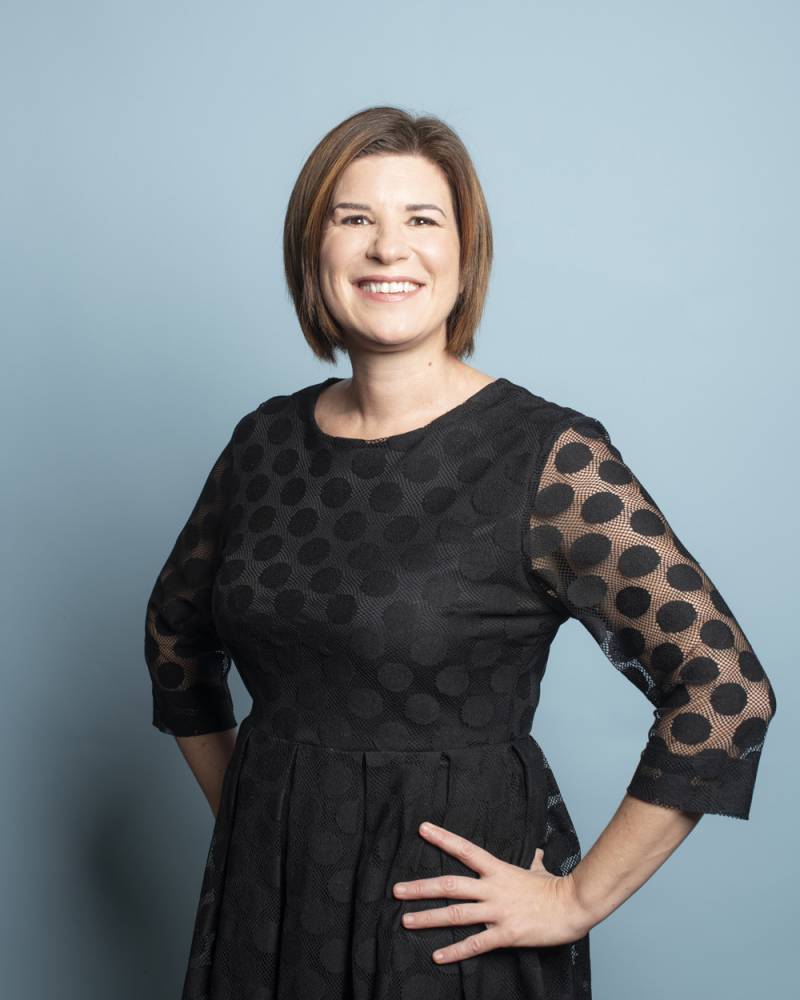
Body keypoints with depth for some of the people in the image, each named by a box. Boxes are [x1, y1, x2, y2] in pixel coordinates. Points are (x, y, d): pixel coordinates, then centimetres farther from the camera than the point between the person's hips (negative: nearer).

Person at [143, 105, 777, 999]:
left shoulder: (551, 457, -17)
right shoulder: (266, 440, -1)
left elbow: (725, 691, -19)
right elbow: (176, 628, 14)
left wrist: (580, 899, -15)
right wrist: (237, 812, 10)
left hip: (452, 910, -4)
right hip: (267, 888, 5)